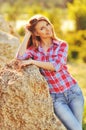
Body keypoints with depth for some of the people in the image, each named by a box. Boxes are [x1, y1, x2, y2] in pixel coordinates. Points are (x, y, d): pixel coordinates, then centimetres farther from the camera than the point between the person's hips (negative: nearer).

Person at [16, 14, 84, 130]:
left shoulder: (62, 45, 0)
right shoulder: (34, 49, 3)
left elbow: (56, 66, -16)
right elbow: (19, 58, -18)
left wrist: (32, 61, -17)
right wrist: (27, 35, -10)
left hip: (73, 91, 0)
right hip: (55, 97, 0)